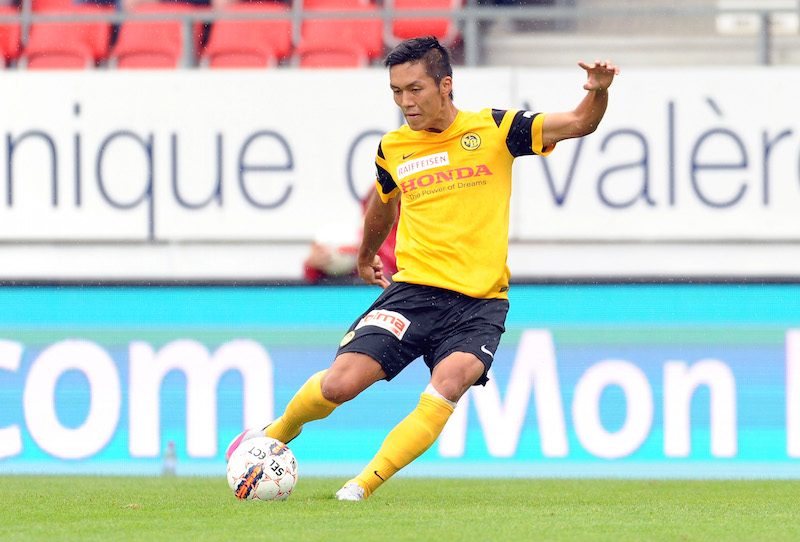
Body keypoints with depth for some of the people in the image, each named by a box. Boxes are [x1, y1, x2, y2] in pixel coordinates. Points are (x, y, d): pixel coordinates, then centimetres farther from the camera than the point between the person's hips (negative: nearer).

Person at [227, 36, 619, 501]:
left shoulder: (493, 130, -1)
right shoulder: (392, 148, 8)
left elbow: (579, 123, -3)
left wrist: (598, 92, -24)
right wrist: (366, 256, 45)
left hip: (480, 301, -2)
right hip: (414, 289, 2)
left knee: (449, 383, -28)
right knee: (340, 383, -12)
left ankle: (363, 486, -21)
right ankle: (279, 432, 20)